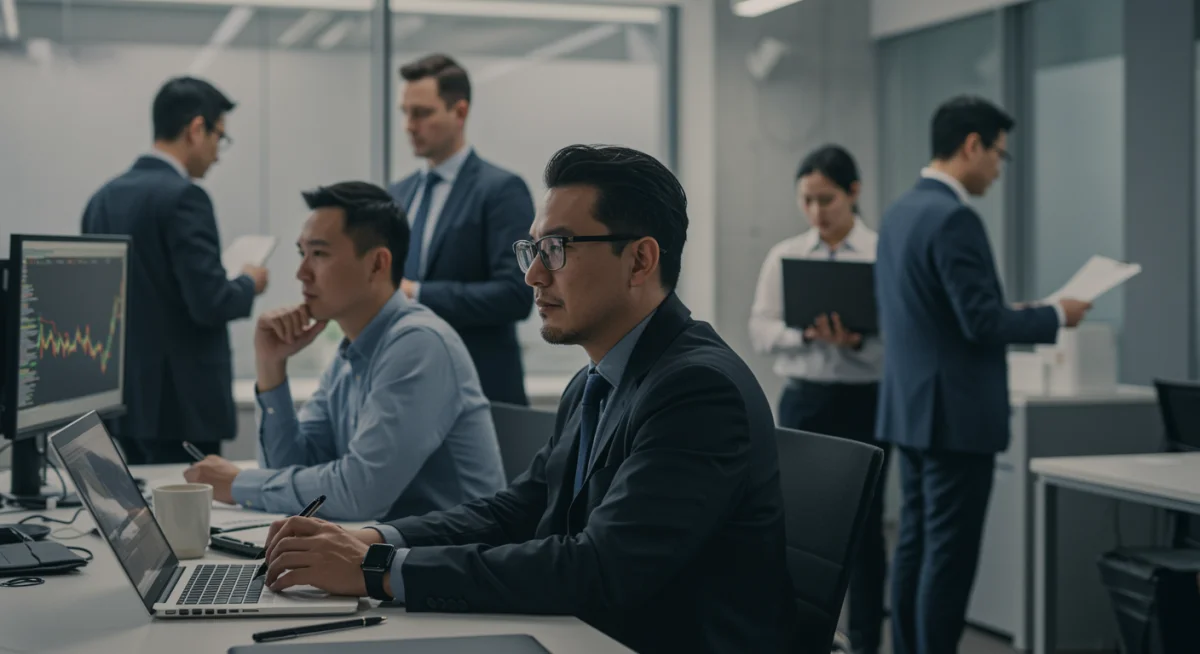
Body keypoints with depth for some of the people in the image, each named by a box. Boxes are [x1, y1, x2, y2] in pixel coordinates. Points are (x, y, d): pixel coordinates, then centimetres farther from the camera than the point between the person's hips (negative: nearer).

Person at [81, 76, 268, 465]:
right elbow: (210, 303, -19)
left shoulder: (103, 199, 10)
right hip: (180, 405, -8)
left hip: (121, 402, 8)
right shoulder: (182, 197, -15)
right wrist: (249, 284, 1)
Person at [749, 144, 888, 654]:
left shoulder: (883, 254, -3)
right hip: (803, 400, 2)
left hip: (862, 401, -2)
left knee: (864, 524, 3)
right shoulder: (783, 256, 6)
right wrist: (808, 333, -18)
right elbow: (761, 330, 0)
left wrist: (855, 342, -27)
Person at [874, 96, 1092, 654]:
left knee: (916, 544, 13)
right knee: (949, 553, -4)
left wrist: (1008, 314, 20)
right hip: (956, 413, -10)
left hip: (912, 408, 10)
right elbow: (982, 322, -21)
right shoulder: (954, 218, -18)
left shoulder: (900, 212, 12)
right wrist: (1056, 315, -6)